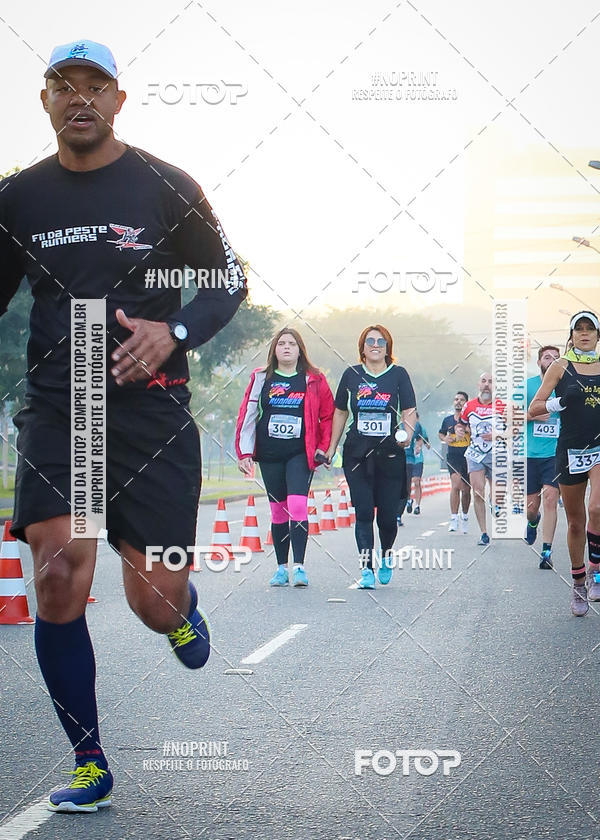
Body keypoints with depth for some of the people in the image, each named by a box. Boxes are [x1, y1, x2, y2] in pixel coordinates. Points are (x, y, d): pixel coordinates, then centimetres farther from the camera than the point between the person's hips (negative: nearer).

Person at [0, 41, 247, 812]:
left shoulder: (166, 189, 1)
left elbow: (229, 284, 7)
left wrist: (174, 332, -10)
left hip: (150, 407, -2)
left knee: (155, 603, -3)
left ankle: (183, 609, 38)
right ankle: (89, 764, 4)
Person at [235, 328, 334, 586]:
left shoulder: (314, 381, 4)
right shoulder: (260, 379, 8)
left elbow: (328, 415, 8)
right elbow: (247, 415, 7)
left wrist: (323, 448, 1)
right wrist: (244, 452, 2)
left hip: (300, 454, -2)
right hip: (269, 456, 2)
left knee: (298, 506, -16)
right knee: (278, 511, 6)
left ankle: (299, 567, -15)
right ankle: (281, 568, 14)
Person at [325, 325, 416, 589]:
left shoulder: (398, 374, 4)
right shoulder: (351, 375, 8)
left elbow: (409, 411, -1)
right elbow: (340, 412, 16)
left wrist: (407, 433, -21)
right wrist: (331, 448, 13)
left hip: (390, 452, -1)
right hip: (357, 453, 1)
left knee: (387, 514, 1)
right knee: (363, 512, -7)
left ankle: (385, 557, 29)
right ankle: (367, 569, -5)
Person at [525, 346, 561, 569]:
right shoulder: (527, 385, 4)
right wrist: (534, 415, -11)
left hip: (556, 453, -1)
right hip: (530, 453, 1)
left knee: (550, 498, -14)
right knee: (531, 505, 7)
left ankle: (546, 551, -9)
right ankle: (533, 521, 44)